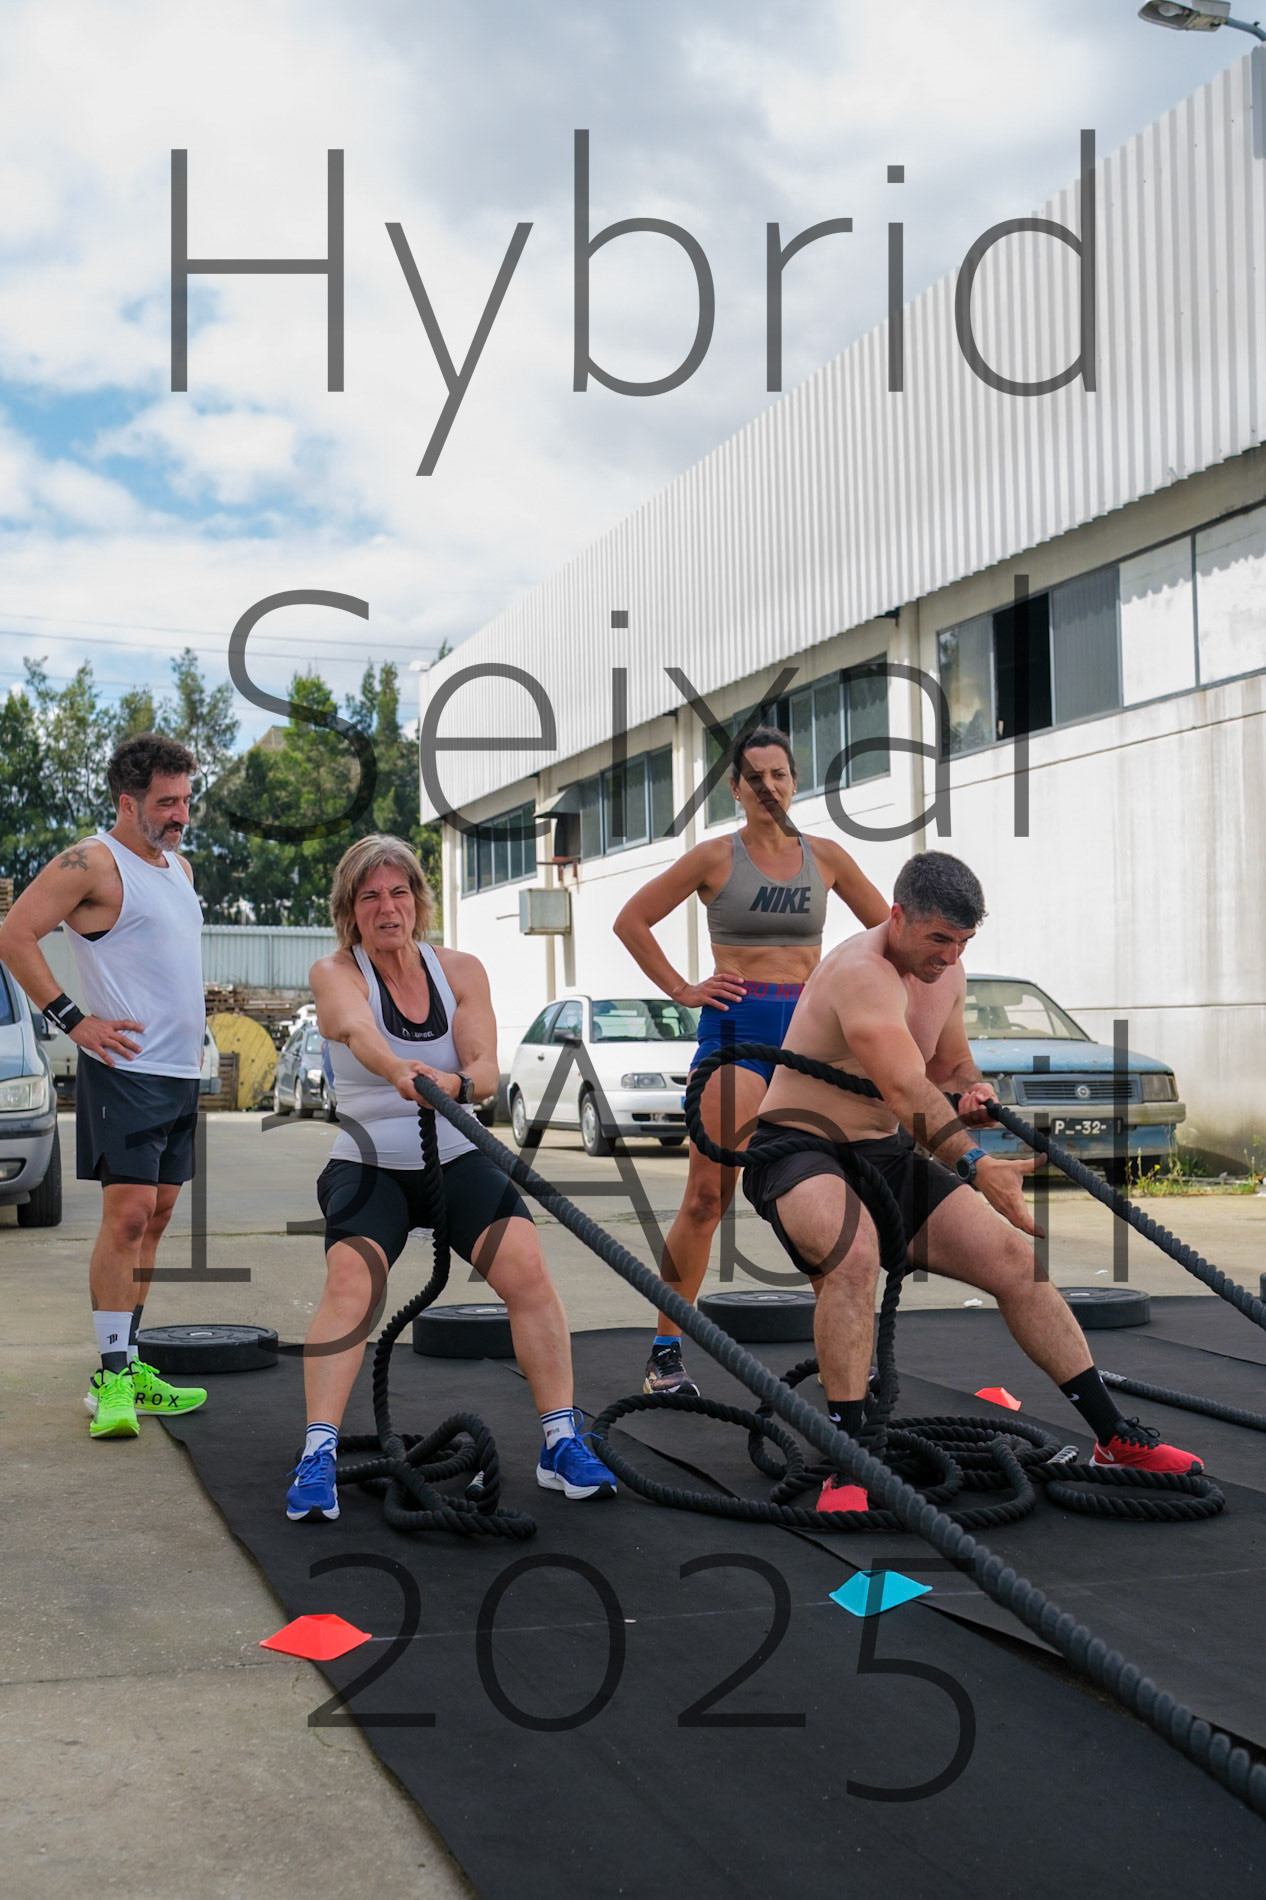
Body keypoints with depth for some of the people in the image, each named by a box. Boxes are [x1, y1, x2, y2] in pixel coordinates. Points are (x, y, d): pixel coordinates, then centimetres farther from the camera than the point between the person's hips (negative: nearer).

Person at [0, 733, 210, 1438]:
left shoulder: (180, 866, 18)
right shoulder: (93, 863, -9)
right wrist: (72, 1019, -17)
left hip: (182, 1070, 9)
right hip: (127, 1067, -9)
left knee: (156, 1217, 10)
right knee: (128, 1214, -12)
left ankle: (130, 1363, 18)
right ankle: (110, 1379, -7)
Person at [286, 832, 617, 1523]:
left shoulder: (461, 970, 3)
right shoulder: (334, 973, -5)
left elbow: (486, 1067, -10)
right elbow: (359, 1031, -29)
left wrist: (456, 1084, -35)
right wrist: (398, 1070, -52)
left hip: (457, 1159, 2)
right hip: (368, 1164, -2)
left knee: (527, 1270, -18)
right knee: (349, 1283, -26)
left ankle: (560, 1443, -9)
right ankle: (318, 1454, -21)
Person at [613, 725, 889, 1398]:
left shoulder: (825, 856, 10)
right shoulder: (717, 856, 2)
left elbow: (886, 929, 20)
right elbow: (632, 920, 6)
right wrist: (681, 989, 1)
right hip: (736, 1027, -3)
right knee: (707, 1196, -10)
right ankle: (666, 1350, -3)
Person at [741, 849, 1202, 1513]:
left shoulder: (945, 971, 4)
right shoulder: (862, 973, -25)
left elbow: (952, 1066, 19)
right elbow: (906, 1090, -39)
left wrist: (972, 1096, -5)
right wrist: (976, 1166, -50)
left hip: (888, 1156, 9)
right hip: (800, 1153, -8)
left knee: (1015, 1259, 1)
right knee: (855, 1252, -39)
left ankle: (1116, 1438, 12)